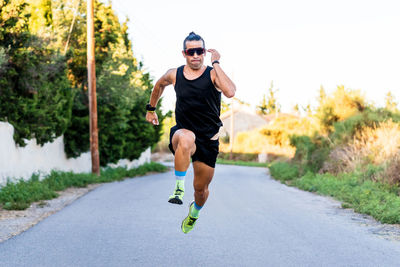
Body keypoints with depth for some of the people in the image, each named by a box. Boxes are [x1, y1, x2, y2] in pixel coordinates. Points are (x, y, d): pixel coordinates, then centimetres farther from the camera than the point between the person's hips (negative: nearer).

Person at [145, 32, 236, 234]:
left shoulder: (213, 75, -11)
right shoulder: (174, 75, -2)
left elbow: (230, 92, -33)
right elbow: (159, 85, 22)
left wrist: (216, 64, -27)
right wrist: (151, 108, 28)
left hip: (208, 139, 0)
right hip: (183, 132, 0)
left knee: (201, 188, 10)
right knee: (185, 139, -40)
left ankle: (195, 211, 47)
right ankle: (179, 188, -27)